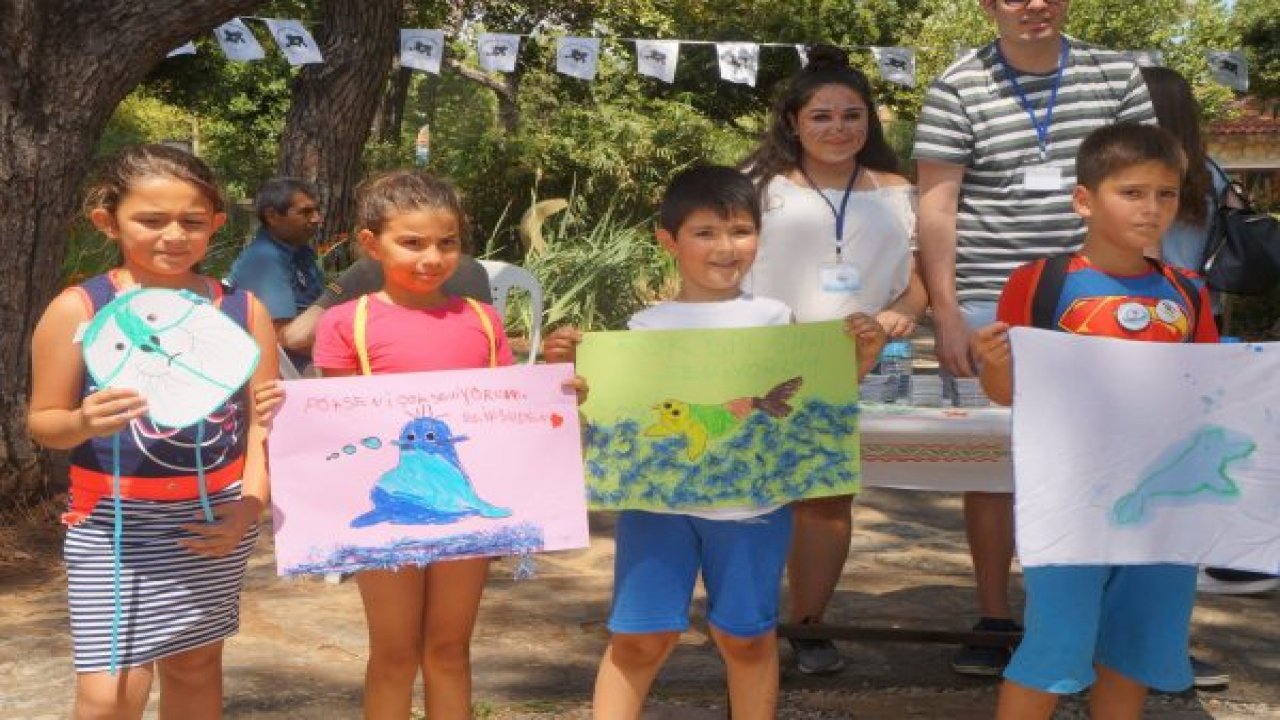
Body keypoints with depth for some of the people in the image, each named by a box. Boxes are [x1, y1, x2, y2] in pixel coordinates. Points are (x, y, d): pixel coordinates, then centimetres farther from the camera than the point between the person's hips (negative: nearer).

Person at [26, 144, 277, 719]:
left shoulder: (242, 309, 0)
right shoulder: (79, 309, -7)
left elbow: (264, 419, 3)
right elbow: (42, 421, -2)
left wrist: (251, 503, -9)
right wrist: (84, 423, -24)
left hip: (214, 517, 3)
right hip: (113, 522, -3)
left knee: (195, 665, 15)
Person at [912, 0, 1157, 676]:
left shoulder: (1116, 75, 7)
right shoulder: (957, 88, -1)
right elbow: (937, 204, -3)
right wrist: (946, 313, -8)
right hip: (991, 305, -2)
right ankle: (995, 619, 16)